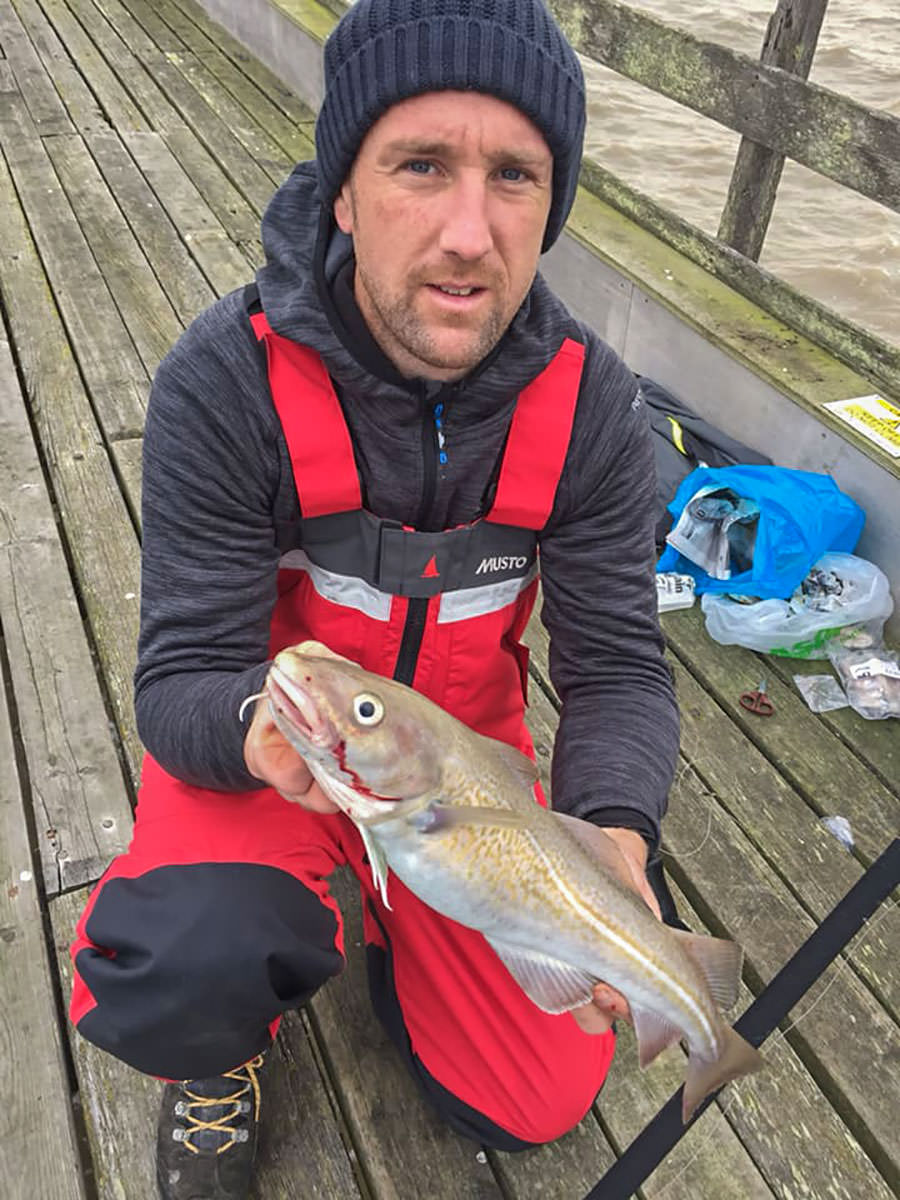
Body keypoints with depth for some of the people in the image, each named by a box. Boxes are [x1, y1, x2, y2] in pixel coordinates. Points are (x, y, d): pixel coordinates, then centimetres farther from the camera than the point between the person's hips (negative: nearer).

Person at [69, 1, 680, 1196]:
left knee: (540, 1103, 4)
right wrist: (264, 730, -46)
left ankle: (386, 913, 33)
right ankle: (222, 1050, 9)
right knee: (177, 981, -33)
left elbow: (619, 668, -14)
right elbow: (186, 677, -22)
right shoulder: (224, 382, -25)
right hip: (264, 748, -2)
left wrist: (614, 836, -35)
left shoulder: (594, 404, -17)